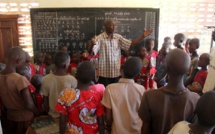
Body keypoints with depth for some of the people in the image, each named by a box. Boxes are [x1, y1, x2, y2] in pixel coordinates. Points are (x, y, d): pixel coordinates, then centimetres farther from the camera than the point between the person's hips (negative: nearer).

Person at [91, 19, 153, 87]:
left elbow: (130, 44, 3)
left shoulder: (118, 37, 4)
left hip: (116, 72, 4)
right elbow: (93, 52, -21)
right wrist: (94, 44, -44)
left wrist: (143, 36, -5)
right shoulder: (100, 38, -11)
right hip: (104, 73, -4)